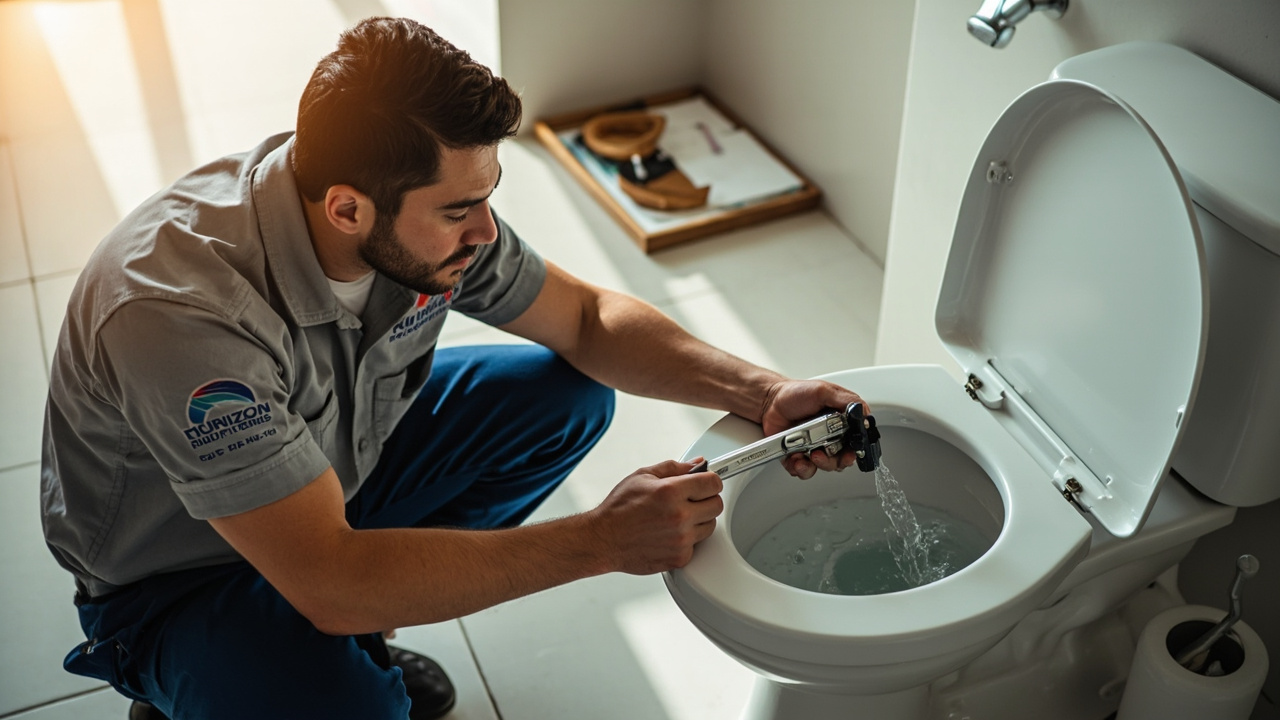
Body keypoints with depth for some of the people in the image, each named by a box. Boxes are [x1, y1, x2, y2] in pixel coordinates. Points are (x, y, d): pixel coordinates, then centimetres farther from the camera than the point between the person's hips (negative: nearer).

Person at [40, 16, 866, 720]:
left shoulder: (426, 209, -19)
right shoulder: (179, 312, -39)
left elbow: (587, 319, -4)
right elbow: (329, 579, -38)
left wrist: (760, 391, -19)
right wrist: (603, 540, -36)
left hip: (334, 469, 7)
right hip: (174, 576, -6)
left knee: (570, 394, -3)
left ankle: (354, 641, 6)